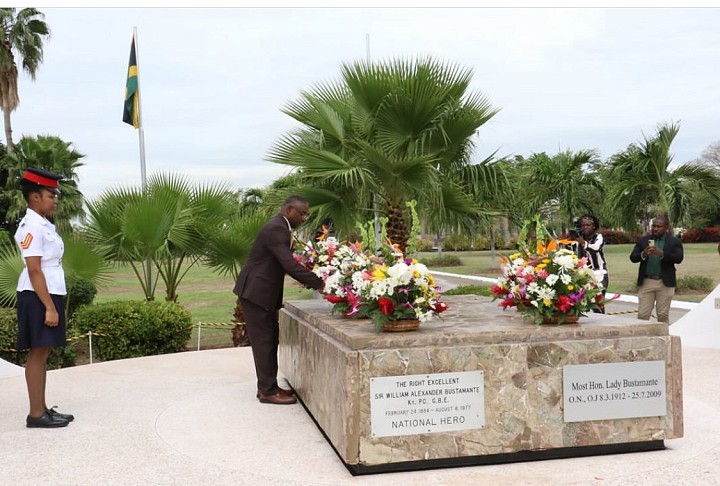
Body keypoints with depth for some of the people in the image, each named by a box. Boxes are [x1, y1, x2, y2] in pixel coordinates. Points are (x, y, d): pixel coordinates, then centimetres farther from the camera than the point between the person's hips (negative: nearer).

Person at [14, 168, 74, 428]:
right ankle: (36, 414, 0)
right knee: (36, 353, -5)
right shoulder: (32, 226, -14)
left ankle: (43, 410, 18)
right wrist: (49, 307, -22)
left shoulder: (44, 225, 15)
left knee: (43, 354, 11)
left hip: (50, 294, 10)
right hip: (37, 298, -10)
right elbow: (34, 270, -20)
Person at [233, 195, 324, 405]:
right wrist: (318, 283, -27)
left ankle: (268, 386, 20)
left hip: (264, 291, 10)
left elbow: (288, 262, 14)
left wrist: (313, 280, 2)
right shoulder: (276, 229, -21)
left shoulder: (281, 228, 12)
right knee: (264, 341, -5)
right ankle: (267, 391, 2)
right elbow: (289, 265, -28)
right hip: (256, 291, -10)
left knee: (270, 339, 12)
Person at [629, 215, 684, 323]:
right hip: (646, 282, 2)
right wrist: (643, 254, -16)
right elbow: (632, 257, 4)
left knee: (663, 315, 4)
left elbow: (679, 258, -10)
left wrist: (661, 254, -23)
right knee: (642, 315, 0)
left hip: (665, 283, -1)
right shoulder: (643, 240, 9)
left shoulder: (675, 241, 3)